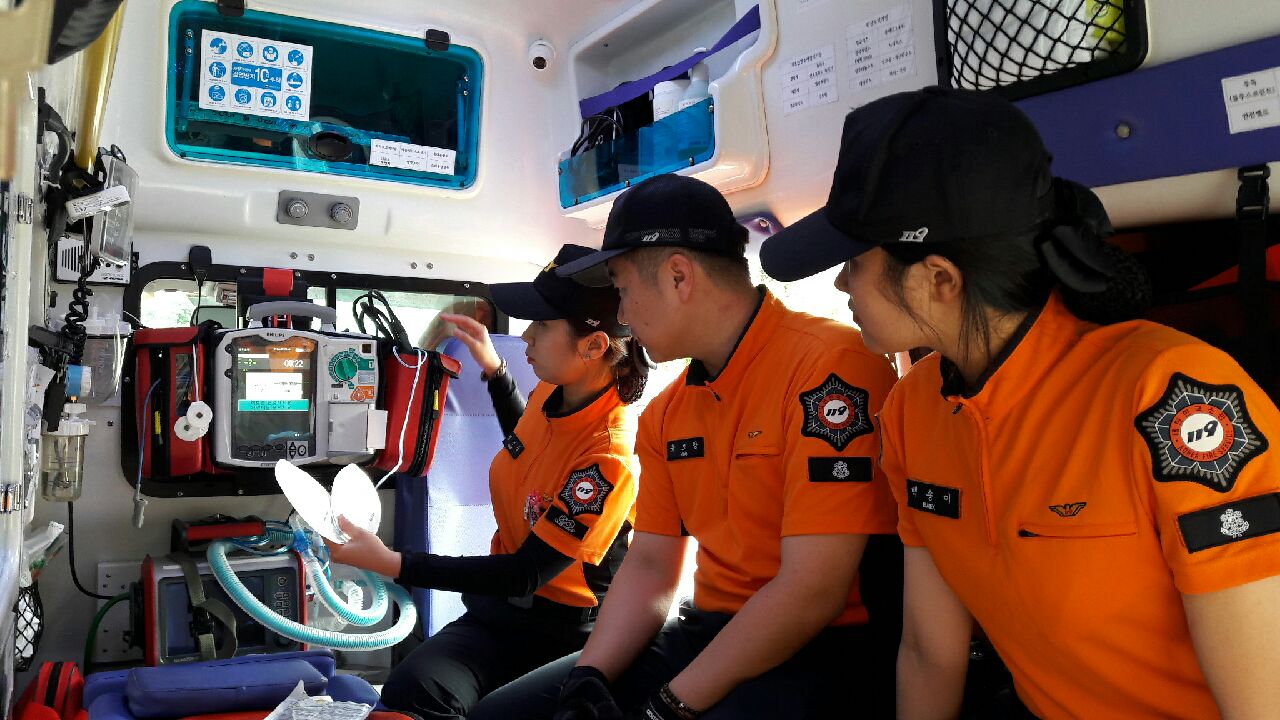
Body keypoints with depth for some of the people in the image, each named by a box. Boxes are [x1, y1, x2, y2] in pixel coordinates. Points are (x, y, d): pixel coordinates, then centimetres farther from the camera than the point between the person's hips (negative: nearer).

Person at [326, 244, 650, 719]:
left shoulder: (607, 458, -25)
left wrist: (392, 564, -24)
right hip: (501, 600, 6)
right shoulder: (552, 392, -2)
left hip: (564, 629, -6)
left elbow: (528, 573, -22)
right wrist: (493, 368, 12)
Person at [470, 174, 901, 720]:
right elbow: (651, 566, 11)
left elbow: (813, 589, -21)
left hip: (818, 652, -7)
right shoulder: (666, 412, 9)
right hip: (703, 634, 7)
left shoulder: (830, 365, -18)